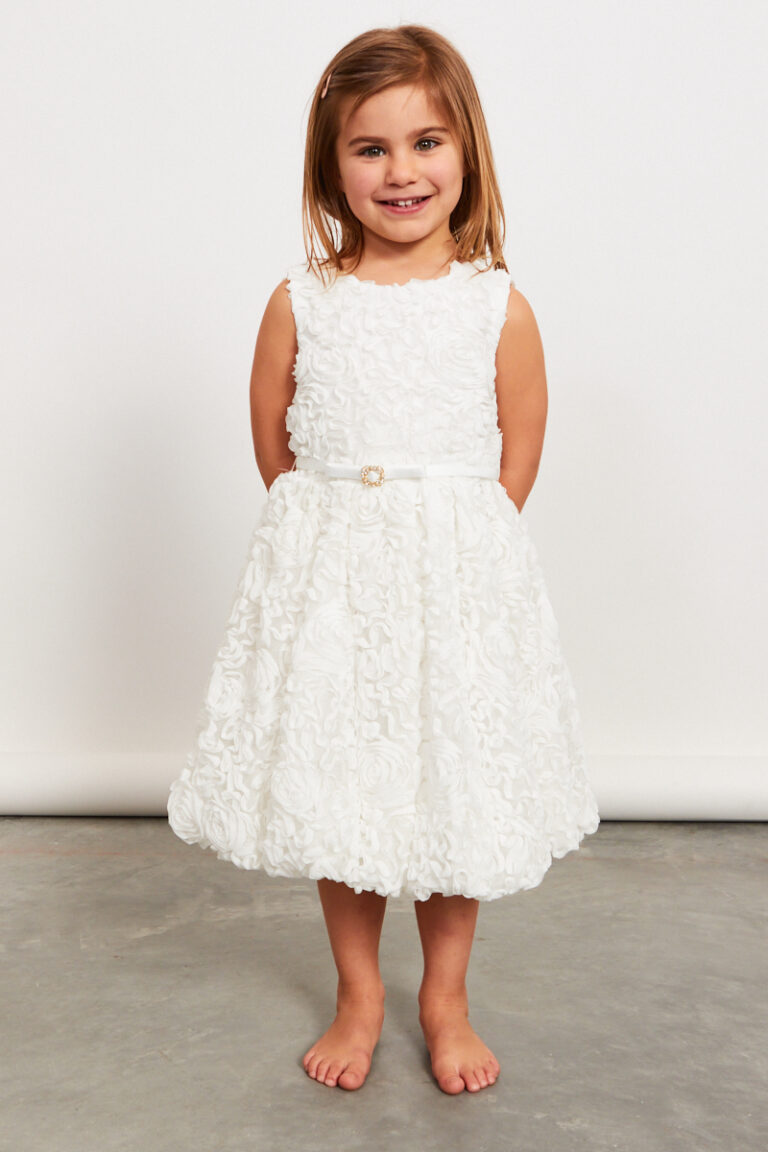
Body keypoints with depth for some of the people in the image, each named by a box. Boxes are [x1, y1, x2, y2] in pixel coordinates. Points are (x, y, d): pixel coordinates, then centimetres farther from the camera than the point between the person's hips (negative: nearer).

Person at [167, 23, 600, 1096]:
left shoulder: (498, 305, -4)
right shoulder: (301, 298, -3)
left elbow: (517, 463, 3)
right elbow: (273, 442, 6)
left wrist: (454, 541, 1)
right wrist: (332, 536, 5)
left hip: (459, 582, -1)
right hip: (329, 576, 1)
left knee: (458, 786, 9)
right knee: (334, 785, 11)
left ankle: (446, 996, 33)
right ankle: (357, 992, 34)